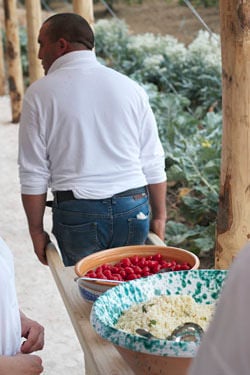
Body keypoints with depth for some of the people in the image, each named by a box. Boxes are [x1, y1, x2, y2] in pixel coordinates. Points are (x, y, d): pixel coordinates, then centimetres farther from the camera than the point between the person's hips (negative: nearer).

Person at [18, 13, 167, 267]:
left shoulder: (40, 93, -1)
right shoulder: (130, 88, 7)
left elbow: (33, 173, -2)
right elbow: (153, 163, 8)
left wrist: (36, 231, 7)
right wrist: (159, 217, 16)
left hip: (76, 213, -3)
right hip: (133, 209, 3)